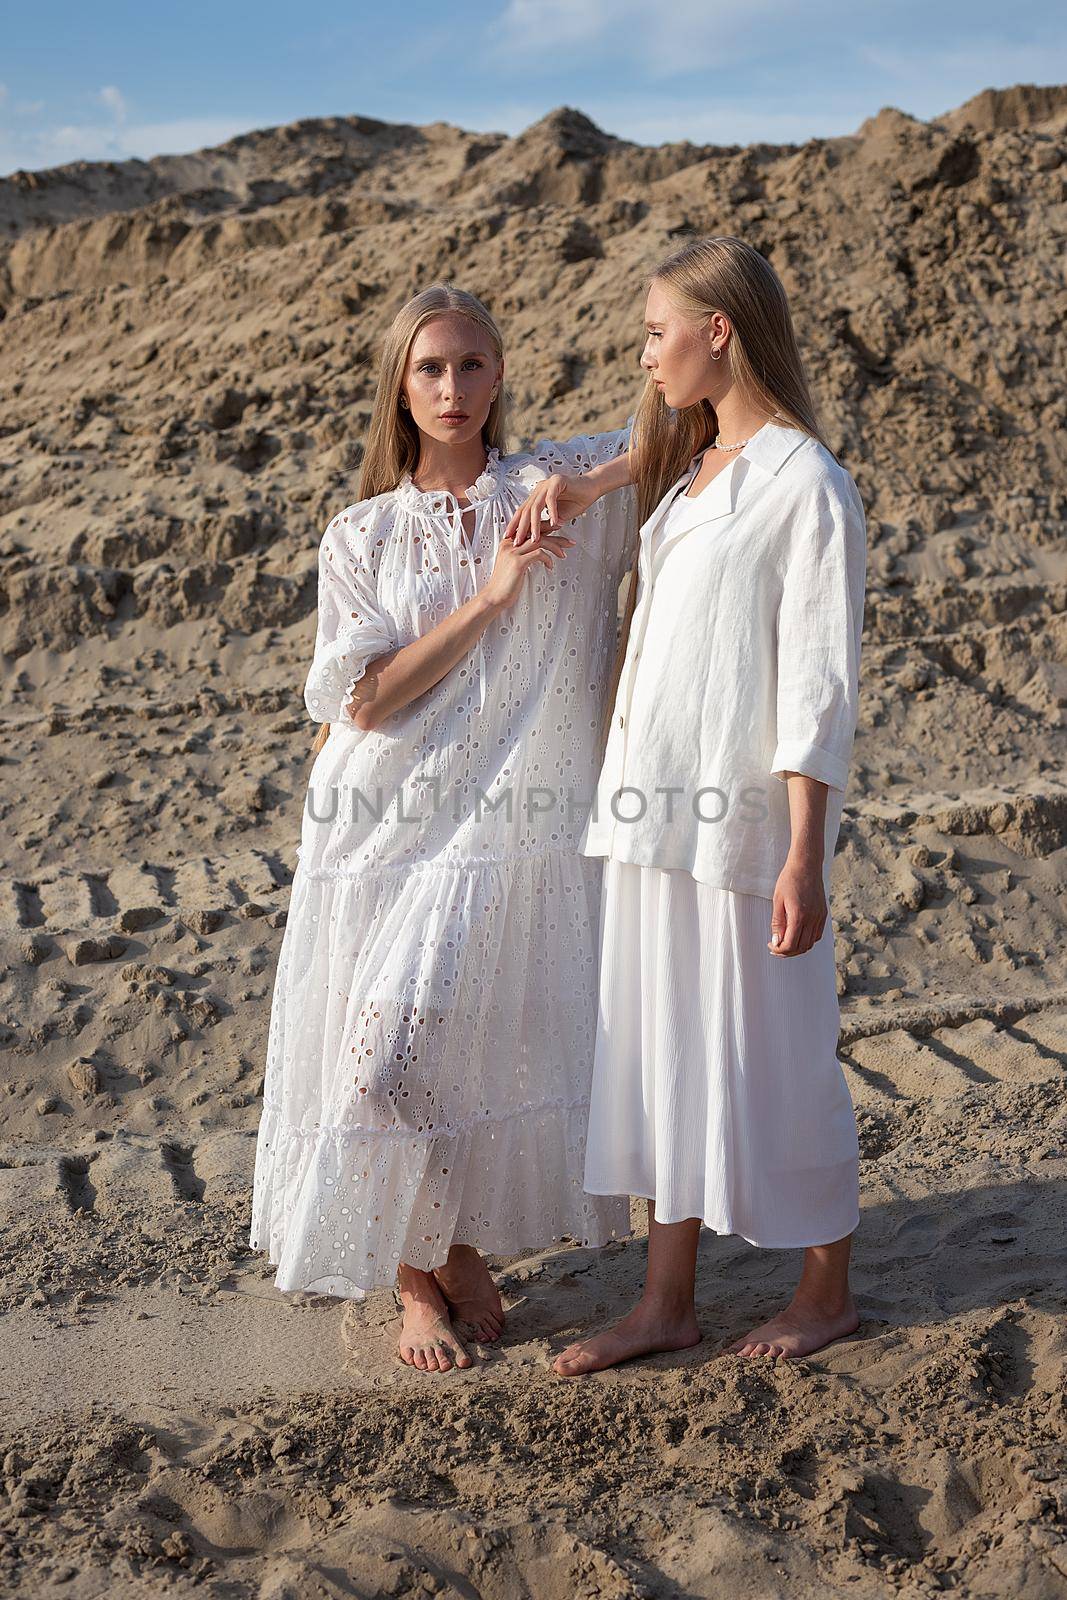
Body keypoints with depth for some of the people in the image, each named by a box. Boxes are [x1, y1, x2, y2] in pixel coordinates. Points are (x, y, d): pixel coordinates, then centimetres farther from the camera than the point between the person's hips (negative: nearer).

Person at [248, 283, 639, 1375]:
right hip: (385, 827, 0)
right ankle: (415, 1281, 18)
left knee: (488, 1049, 6)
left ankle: (465, 1251, 28)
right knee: (388, 1050, -1)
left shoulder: (563, 488, 4)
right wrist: (490, 596, -13)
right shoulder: (360, 536, 4)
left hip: (511, 830, 0)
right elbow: (362, 699, -6)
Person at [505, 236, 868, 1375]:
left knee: (768, 1055, 4)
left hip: (741, 813, -8)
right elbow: (621, 458, 37)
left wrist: (804, 857, -18)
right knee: (658, 1049, 12)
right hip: (654, 804, 8)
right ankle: (667, 1303, 24)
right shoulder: (688, 462, 13)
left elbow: (818, 688, -15)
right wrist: (567, 488, 13)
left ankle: (827, 1291, 24)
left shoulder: (807, 487, -12)